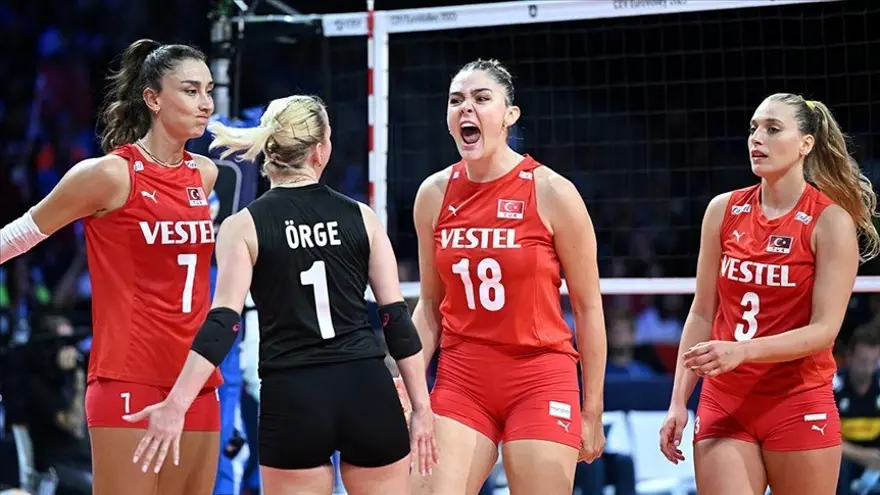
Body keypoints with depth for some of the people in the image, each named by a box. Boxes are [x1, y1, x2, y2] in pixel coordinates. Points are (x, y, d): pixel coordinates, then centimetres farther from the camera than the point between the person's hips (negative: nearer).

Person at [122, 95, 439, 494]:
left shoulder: (244, 226, 0)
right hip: (367, 388, 1)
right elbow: (397, 319, 4)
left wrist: (177, 404, -13)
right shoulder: (361, 218, 5)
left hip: (292, 399, -1)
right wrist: (421, 407, 9)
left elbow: (223, 324, -10)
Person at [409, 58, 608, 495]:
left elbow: (588, 308, -1)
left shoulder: (552, 193, -7)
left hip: (540, 380, -3)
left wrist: (593, 412, 0)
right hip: (461, 380, 3)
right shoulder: (434, 195, 4)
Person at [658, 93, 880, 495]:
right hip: (724, 403, 3)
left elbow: (824, 329, -12)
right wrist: (678, 401, 5)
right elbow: (702, 314, 10)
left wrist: (741, 350, -25)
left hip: (799, 403, -3)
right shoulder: (723, 210, 6)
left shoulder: (831, 220, -6)